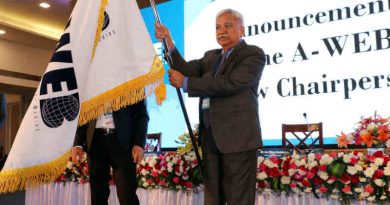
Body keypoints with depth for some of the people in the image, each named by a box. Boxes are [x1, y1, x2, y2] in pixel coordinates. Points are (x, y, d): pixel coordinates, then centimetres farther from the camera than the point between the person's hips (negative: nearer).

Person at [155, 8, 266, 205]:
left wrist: (185, 83, -12)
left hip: (238, 136, -6)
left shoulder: (253, 54, -2)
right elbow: (188, 70, 3)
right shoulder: (210, 57, 20)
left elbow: (229, 84, -16)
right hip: (210, 136, 7)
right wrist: (169, 44, -10)